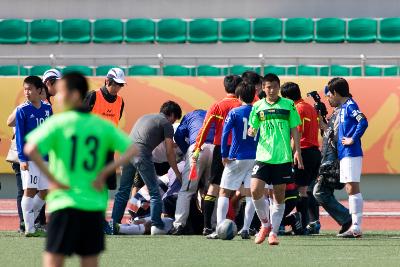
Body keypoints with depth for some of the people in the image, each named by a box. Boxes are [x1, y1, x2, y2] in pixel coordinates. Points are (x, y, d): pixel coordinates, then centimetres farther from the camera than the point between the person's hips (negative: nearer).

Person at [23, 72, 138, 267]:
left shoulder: (58, 123, -4)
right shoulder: (102, 126, 7)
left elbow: (30, 149, -19)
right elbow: (133, 150, 1)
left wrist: (51, 178, -10)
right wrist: (105, 172, 0)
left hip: (64, 204, -4)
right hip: (94, 205, 4)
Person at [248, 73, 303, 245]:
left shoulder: (288, 105, 4)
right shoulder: (258, 107, 7)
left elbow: (294, 130, 7)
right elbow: (253, 128, 15)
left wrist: (297, 151, -1)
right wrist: (251, 132, -9)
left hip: (283, 157, -1)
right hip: (263, 155, 1)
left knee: (279, 196, 2)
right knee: (255, 190, -13)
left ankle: (273, 232, 9)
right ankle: (265, 223, 9)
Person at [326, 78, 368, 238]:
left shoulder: (350, 105, -11)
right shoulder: (343, 107, 17)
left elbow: (363, 122, -24)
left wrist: (353, 139, -18)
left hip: (351, 153, -10)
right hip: (344, 154, 10)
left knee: (352, 188, -10)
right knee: (349, 189, 11)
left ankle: (357, 227, -11)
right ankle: (355, 226, 13)